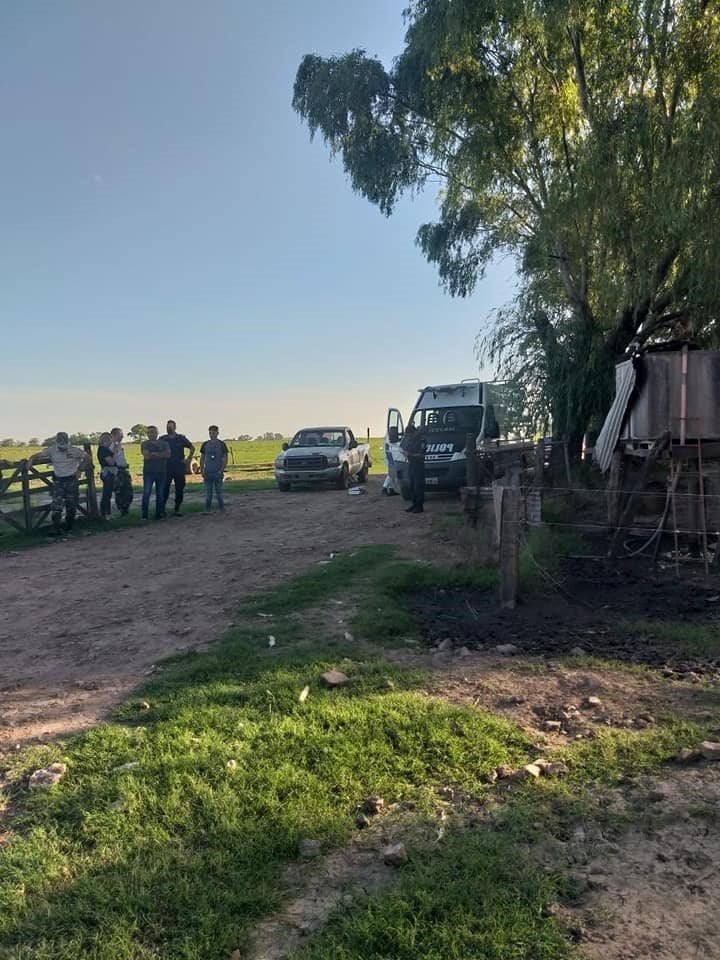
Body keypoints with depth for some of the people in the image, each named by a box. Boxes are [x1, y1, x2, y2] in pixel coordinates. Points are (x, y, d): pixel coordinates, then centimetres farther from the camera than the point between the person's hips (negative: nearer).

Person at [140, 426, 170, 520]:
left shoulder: (163, 443, 11)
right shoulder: (145, 444, 5)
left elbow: (168, 454, -6)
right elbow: (146, 456, -11)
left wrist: (154, 454, -12)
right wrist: (161, 455, -7)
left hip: (161, 472, 2)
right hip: (148, 472, -2)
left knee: (160, 494, 4)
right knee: (146, 493, -9)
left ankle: (159, 514, 10)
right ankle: (144, 515, -6)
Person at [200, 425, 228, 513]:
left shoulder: (222, 444, 1)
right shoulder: (205, 444, 9)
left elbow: (225, 459, -1)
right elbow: (202, 459, 12)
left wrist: (221, 470, -11)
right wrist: (202, 471, 2)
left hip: (218, 473, -2)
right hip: (207, 473, 2)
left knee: (219, 492, 0)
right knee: (208, 493, 4)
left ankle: (222, 509, 8)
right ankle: (207, 510, 10)